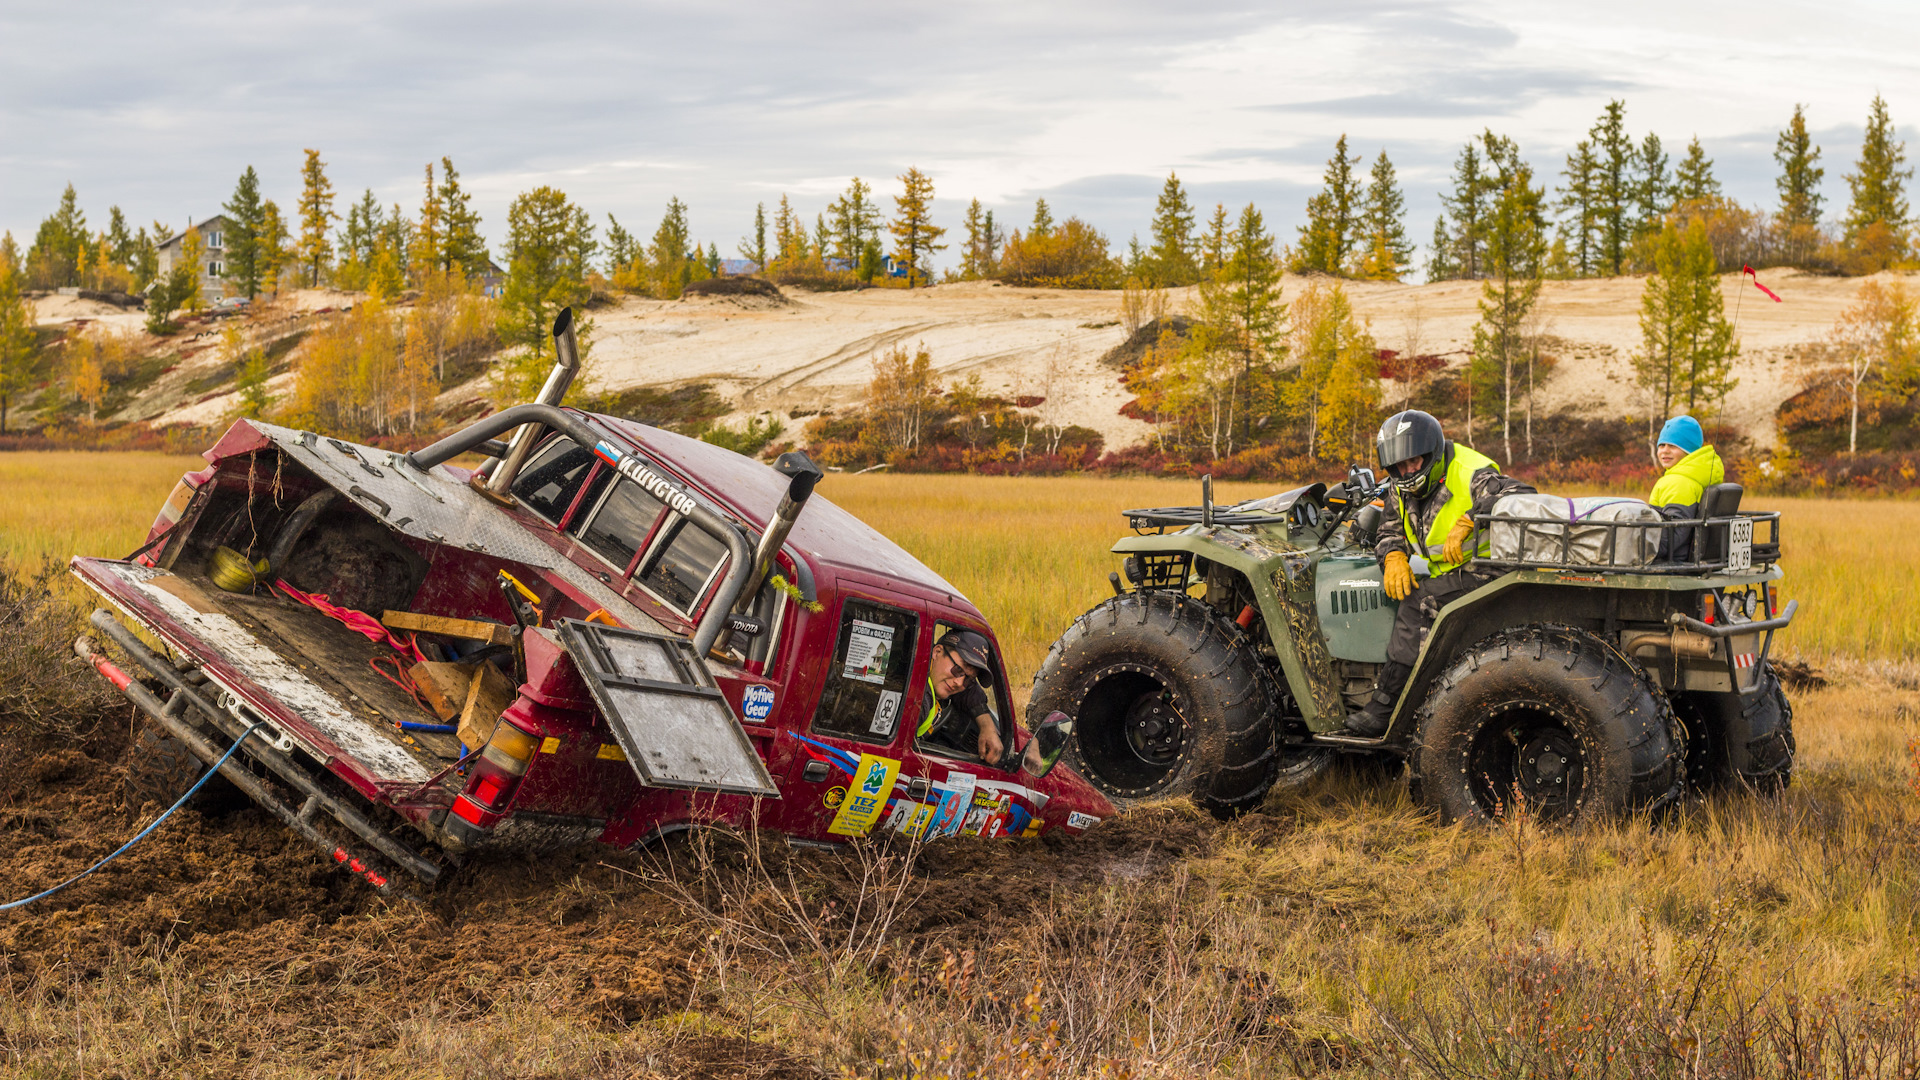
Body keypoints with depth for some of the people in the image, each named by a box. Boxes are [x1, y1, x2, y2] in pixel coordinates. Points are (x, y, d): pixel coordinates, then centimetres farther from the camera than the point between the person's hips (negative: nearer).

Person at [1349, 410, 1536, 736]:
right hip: (1447, 576, 8)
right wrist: (1394, 557, -4)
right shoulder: (1405, 489, 8)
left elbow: (1523, 496, -30)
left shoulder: (1471, 475, -16)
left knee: (1418, 603, -26)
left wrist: (1468, 520, -37)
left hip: (1485, 574, -8)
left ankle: (1386, 709, -21)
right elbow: (1390, 530, 20)